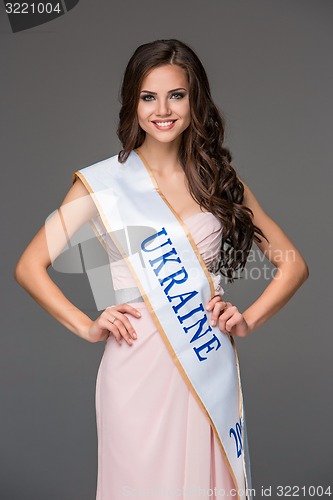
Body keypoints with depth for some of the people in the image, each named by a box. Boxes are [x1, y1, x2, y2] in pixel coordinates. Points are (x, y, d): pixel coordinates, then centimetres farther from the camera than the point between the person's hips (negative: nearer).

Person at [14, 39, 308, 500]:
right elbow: (29, 267, 1)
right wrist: (87, 327, -8)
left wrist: (249, 319, -3)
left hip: (211, 367, 3)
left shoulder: (220, 178, 7)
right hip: (138, 367, -2)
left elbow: (293, 263, 11)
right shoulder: (104, 182, 0)